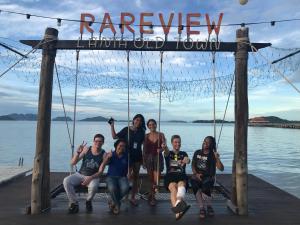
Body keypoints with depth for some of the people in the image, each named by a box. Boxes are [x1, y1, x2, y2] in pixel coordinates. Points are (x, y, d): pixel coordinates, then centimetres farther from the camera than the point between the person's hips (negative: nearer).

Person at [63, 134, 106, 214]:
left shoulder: (103, 154, -6)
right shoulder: (86, 149, -3)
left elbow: (100, 171, -8)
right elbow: (73, 163, -3)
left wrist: (90, 178, -23)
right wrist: (78, 152, -20)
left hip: (93, 177, -2)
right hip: (80, 174, 2)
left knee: (93, 186, -35)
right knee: (66, 181, -24)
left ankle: (88, 201, 0)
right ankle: (74, 203, -7)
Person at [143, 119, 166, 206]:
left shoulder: (161, 135, 1)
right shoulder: (146, 136, 4)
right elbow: (144, 149, 6)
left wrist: (160, 149, -21)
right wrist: (143, 161, 3)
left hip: (158, 158, -1)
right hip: (148, 158, 1)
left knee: (156, 180, -5)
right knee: (151, 179, 9)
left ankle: (151, 195, 15)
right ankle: (152, 196, 26)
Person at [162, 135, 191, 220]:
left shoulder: (183, 154, 20)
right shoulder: (168, 153, 16)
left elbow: (187, 160, -4)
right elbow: (166, 153, -11)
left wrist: (187, 160, -32)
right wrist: (165, 148, -38)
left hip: (181, 175, 1)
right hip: (170, 175, -1)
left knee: (181, 184, -35)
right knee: (173, 188, -33)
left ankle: (178, 202, -64)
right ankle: (178, 212, -55)